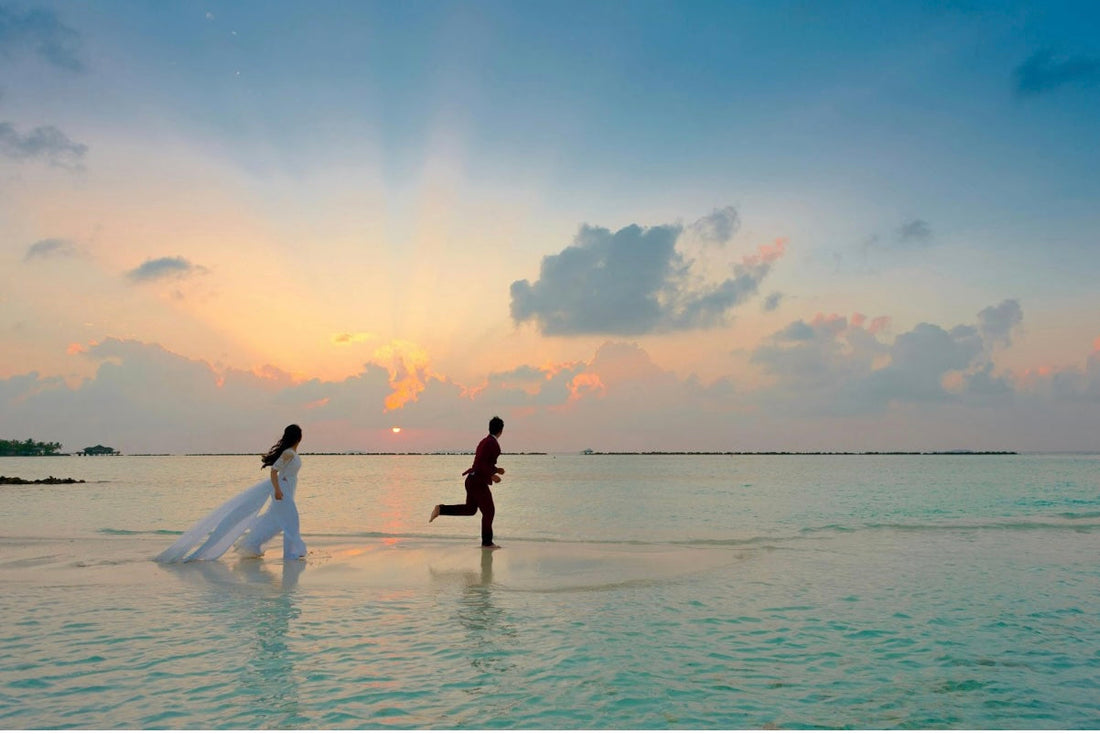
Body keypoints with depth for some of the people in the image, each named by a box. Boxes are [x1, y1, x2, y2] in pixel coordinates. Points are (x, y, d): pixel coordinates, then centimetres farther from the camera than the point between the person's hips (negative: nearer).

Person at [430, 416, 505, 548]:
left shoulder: (486, 441, 15)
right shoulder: (492, 443, -17)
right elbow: (480, 462, -26)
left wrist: (496, 469, 20)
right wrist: (492, 475, -21)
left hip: (473, 480, 9)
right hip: (478, 482, -9)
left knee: (470, 509, 19)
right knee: (488, 511, 3)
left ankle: (441, 509, 9)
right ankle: (487, 542, 12)